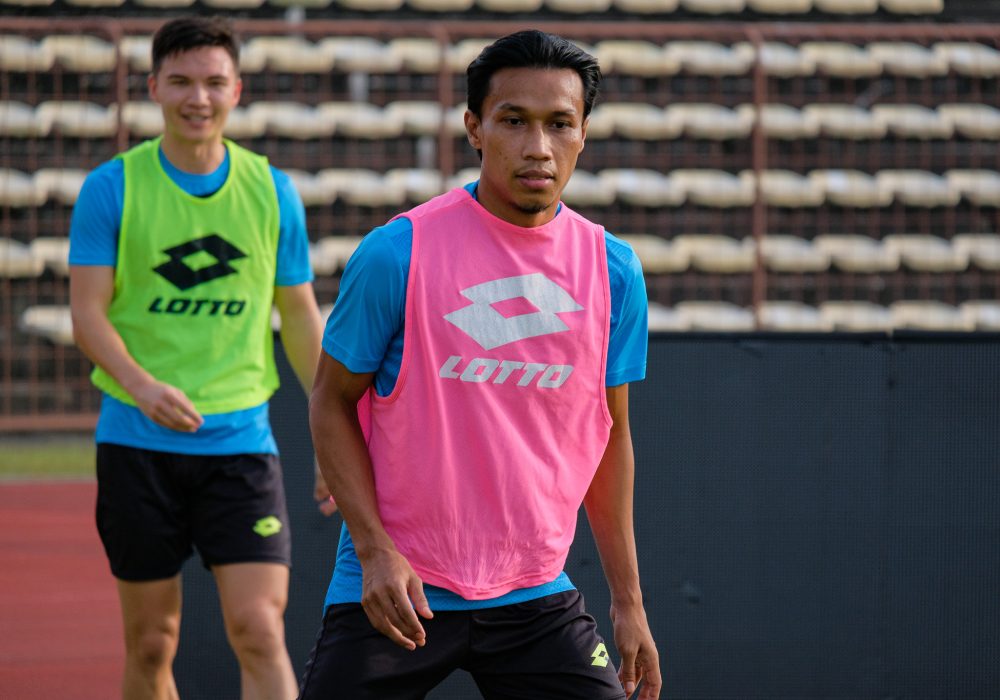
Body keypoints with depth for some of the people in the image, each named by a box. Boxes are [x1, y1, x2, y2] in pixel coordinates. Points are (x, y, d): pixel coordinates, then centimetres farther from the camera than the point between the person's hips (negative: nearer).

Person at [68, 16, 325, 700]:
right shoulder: (112, 187, -1)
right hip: (137, 442, 0)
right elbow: (88, 312, -6)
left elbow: (301, 317, 14)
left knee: (260, 633, -11)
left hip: (241, 439, 1)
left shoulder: (273, 192, 5)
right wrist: (143, 384, -24)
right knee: (151, 644, 5)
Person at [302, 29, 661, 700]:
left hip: (536, 597, 3)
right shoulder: (397, 253, -9)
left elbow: (610, 435, 11)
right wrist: (375, 549, -13)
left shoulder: (612, 270, 2)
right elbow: (332, 402, -1)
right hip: (394, 593, -3)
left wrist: (628, 600, 9)